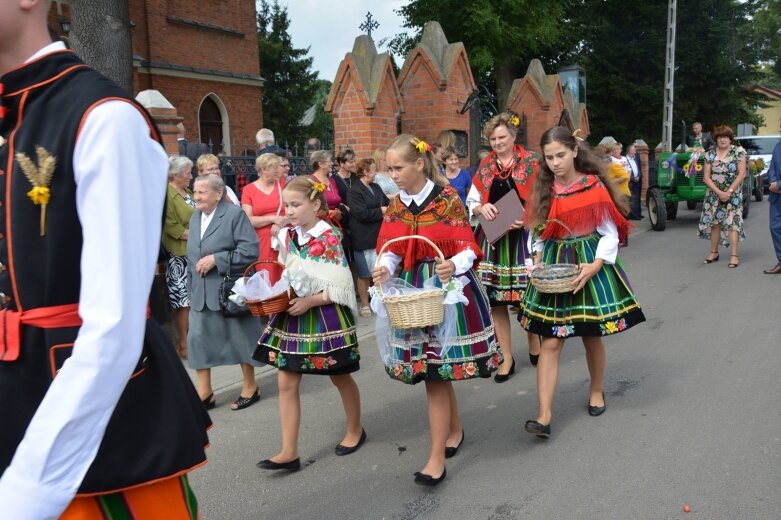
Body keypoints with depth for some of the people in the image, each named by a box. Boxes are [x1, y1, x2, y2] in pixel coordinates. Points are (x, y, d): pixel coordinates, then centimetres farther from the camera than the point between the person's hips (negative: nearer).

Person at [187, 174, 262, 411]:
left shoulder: (235, 214, -11)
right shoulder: (195, 218, 12)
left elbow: (250, 251, -19)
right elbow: (191, 257, 18)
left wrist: (216, 259, -21)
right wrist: (191, 288, 14)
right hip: (201, 293, 7)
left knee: (241, 339, 7)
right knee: (198, 340, 5)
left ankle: (250, 388, 25)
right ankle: (204, 394, 18)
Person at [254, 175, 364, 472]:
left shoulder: (329, 237, -14)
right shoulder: (286, 236, 4)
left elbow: (340, 287, -15)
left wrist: (310, 301, -24)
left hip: (324, 317, -6)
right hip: (291, 316, 6)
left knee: (340, 377, 13)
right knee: (286, 383, 2)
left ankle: (355, 430, 36)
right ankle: (289, 452, 9)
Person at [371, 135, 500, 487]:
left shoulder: (448, 199, -10)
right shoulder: (395, 206, 5)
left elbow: (467, 248, -11)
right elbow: (392, 251, 5)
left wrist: (453, 266, -31)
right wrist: (385, 269, -16)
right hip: (413, 290, 5)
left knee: (435, 375, -5)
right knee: (436, 372, 12)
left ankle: (437, 458, 5)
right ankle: (455, 429, 37)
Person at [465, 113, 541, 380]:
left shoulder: (531, 164, -1)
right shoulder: (484, 168, 11)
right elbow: (470, 203, 13)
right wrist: (482, 208, -8)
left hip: (523, 237, -3)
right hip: (492, 239, 3)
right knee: (495, 300, 4)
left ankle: (534, 346, 30)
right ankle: (506, 358, 17)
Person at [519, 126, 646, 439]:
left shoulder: (594, 186, -7)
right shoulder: (544, 189, 3)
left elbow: (610, 233, -5)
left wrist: (595, 265, -18)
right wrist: (538, 260, -7)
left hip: (590, 266, -2)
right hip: (554, 266, 2)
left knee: (592, 337, 10)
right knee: (551, 342, -3)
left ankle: (597, 391, 38)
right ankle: (544, 416, -3)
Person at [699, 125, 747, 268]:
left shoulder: (738, 152, -2)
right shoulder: (710, 154, 4)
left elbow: (742, 174, -7)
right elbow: (706, 177, 0)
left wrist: (729, 191, -14)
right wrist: (719, 192, -12)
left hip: (733, 194, -3)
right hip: (714, 194, 3)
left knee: (732, 222, -9)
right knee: (714, 222, 6)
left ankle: (734, 256, -8)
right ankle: (714, 253, 19)